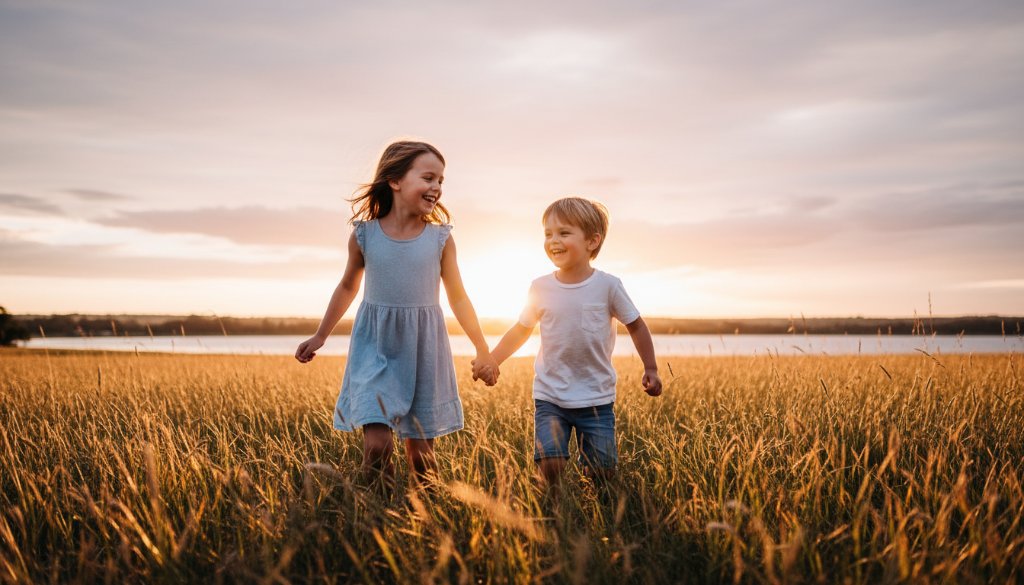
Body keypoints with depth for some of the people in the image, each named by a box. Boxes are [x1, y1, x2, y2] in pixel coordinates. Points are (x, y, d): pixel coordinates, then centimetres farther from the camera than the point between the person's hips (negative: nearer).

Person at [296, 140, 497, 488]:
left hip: (424, 349, 1)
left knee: (421, 450, 6)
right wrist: (320, 336, 18)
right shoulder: (364, 235, -3)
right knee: (377, 444, -12)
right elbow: (348, 287, 13)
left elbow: (457, 297, 6)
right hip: (376, 349, 0)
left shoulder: (440, 238, -2)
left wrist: (482, 349, 6)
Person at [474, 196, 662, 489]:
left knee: (602, 472, 0)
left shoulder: (607, 285, -6)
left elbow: (636, 325, 5)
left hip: (596, 398, 0)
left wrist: (651, 369, 1)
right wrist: (492, 360, 2)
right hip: (550, 397, 1)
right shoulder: (540, 288, -2)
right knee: (550, 466, -12)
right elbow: (522, 330, 11)